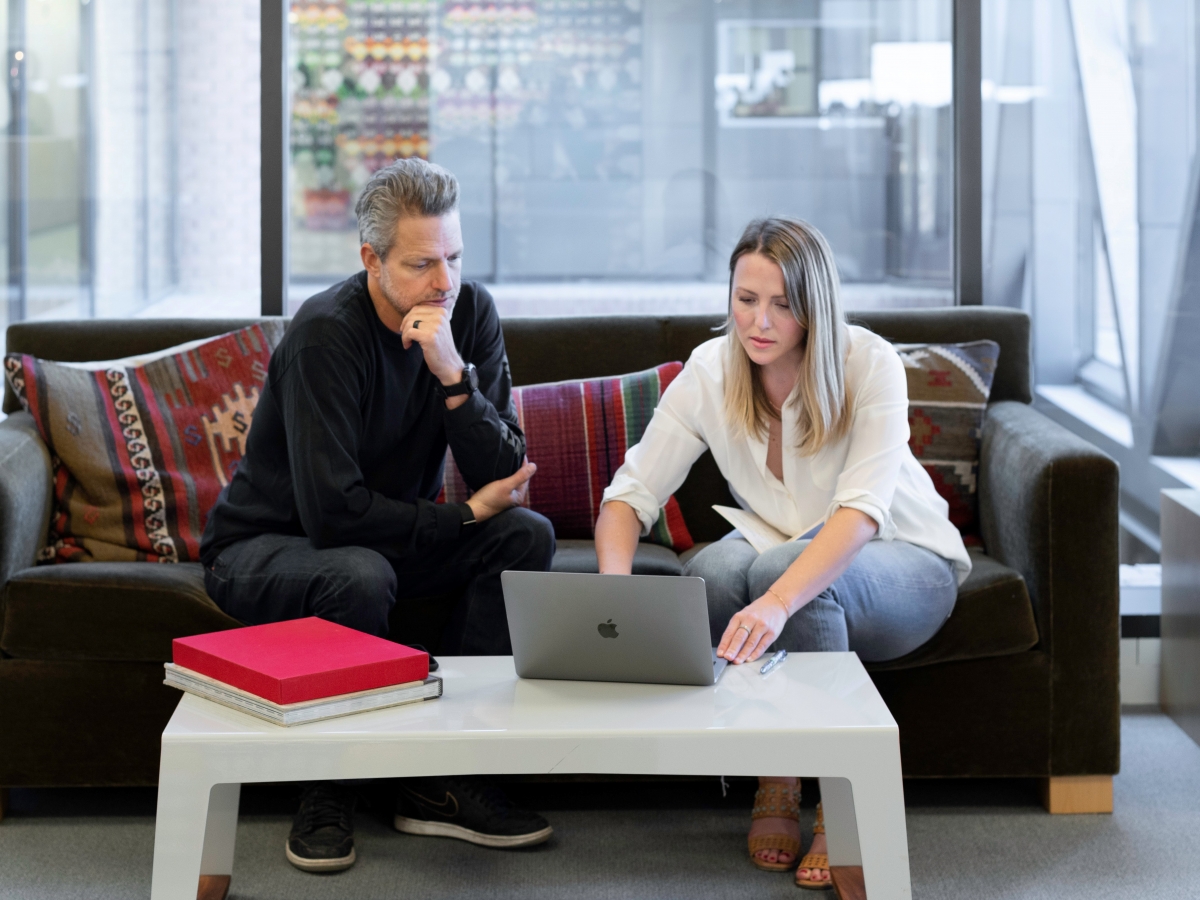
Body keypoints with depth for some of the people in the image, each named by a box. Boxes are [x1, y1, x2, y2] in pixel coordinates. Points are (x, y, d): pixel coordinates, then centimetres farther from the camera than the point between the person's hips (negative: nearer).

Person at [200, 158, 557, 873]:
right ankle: (329, 791, -14)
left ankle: (441, 780, -12)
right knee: (362, 575, -37)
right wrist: (467, 516, -20)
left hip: (389, 536, 6)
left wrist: (454, 375, -31)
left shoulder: (470, 313, -8)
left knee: (528, 536, -16)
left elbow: (507, 477, -15)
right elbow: (333, 511, -30)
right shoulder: (327, 335, -25)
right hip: (264, 545, -6)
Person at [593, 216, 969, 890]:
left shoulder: (870, 366, -23)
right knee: (715, 567, -31)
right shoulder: (710, 372, -13)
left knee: (783, 572, -36)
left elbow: (861, 511, -35)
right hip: (785, 551, 3)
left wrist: (778, 600, -53)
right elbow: (631, 494, -13)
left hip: (901, 563, -3)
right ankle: (774, 782, -15)